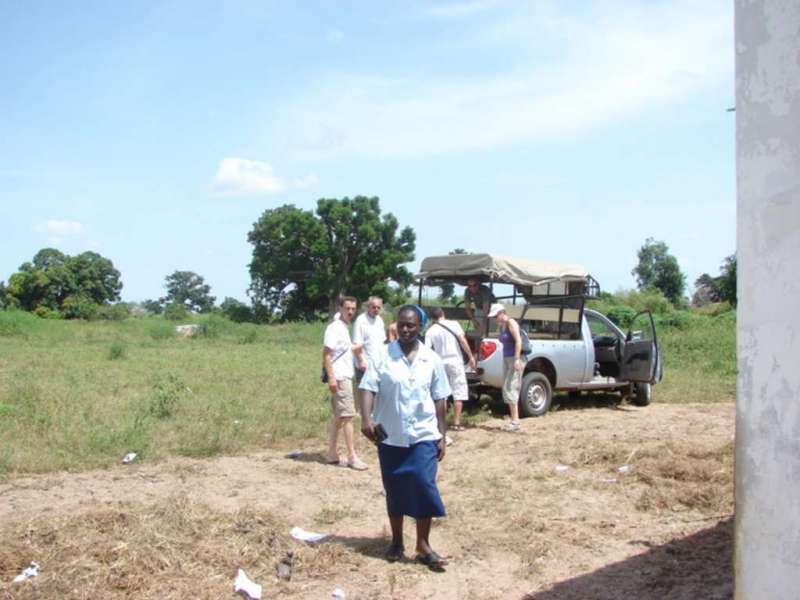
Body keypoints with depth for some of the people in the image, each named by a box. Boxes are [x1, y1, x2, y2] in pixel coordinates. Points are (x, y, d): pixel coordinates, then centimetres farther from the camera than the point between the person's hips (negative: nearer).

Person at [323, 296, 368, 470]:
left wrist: (355, 347, 12)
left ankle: (333, 454, 19)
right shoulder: (335, 328, -14)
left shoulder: (344, 328, 13)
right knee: (348, 416, -8)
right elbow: (326, 354, -19)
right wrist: (331, 377, -24)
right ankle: (352, 456, -5)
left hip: (345, 376, 10)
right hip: (340, 377, -10)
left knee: (338, 416, 12)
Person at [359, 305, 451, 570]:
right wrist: (366, 419, -27)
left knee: (424, 487, -8)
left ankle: (423, 545, 5)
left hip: (423, 436, 0)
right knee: (394, 491, 10)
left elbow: (440, 400, 6)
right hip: (390, 436, 0)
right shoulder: (383, 356, -4)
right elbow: (369, 389, -11)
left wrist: (442, 435, 5)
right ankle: (396, 541, 27)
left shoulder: (432, 360, 2)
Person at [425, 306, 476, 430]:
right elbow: (462, 341, -10)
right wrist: (470, 356, -5)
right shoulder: (453, 324, -3)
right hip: (455, 362, -2)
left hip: (440, 364, 2)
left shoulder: (430, 331, 1)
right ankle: (456, 423, 1)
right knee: (458, 393, 4)